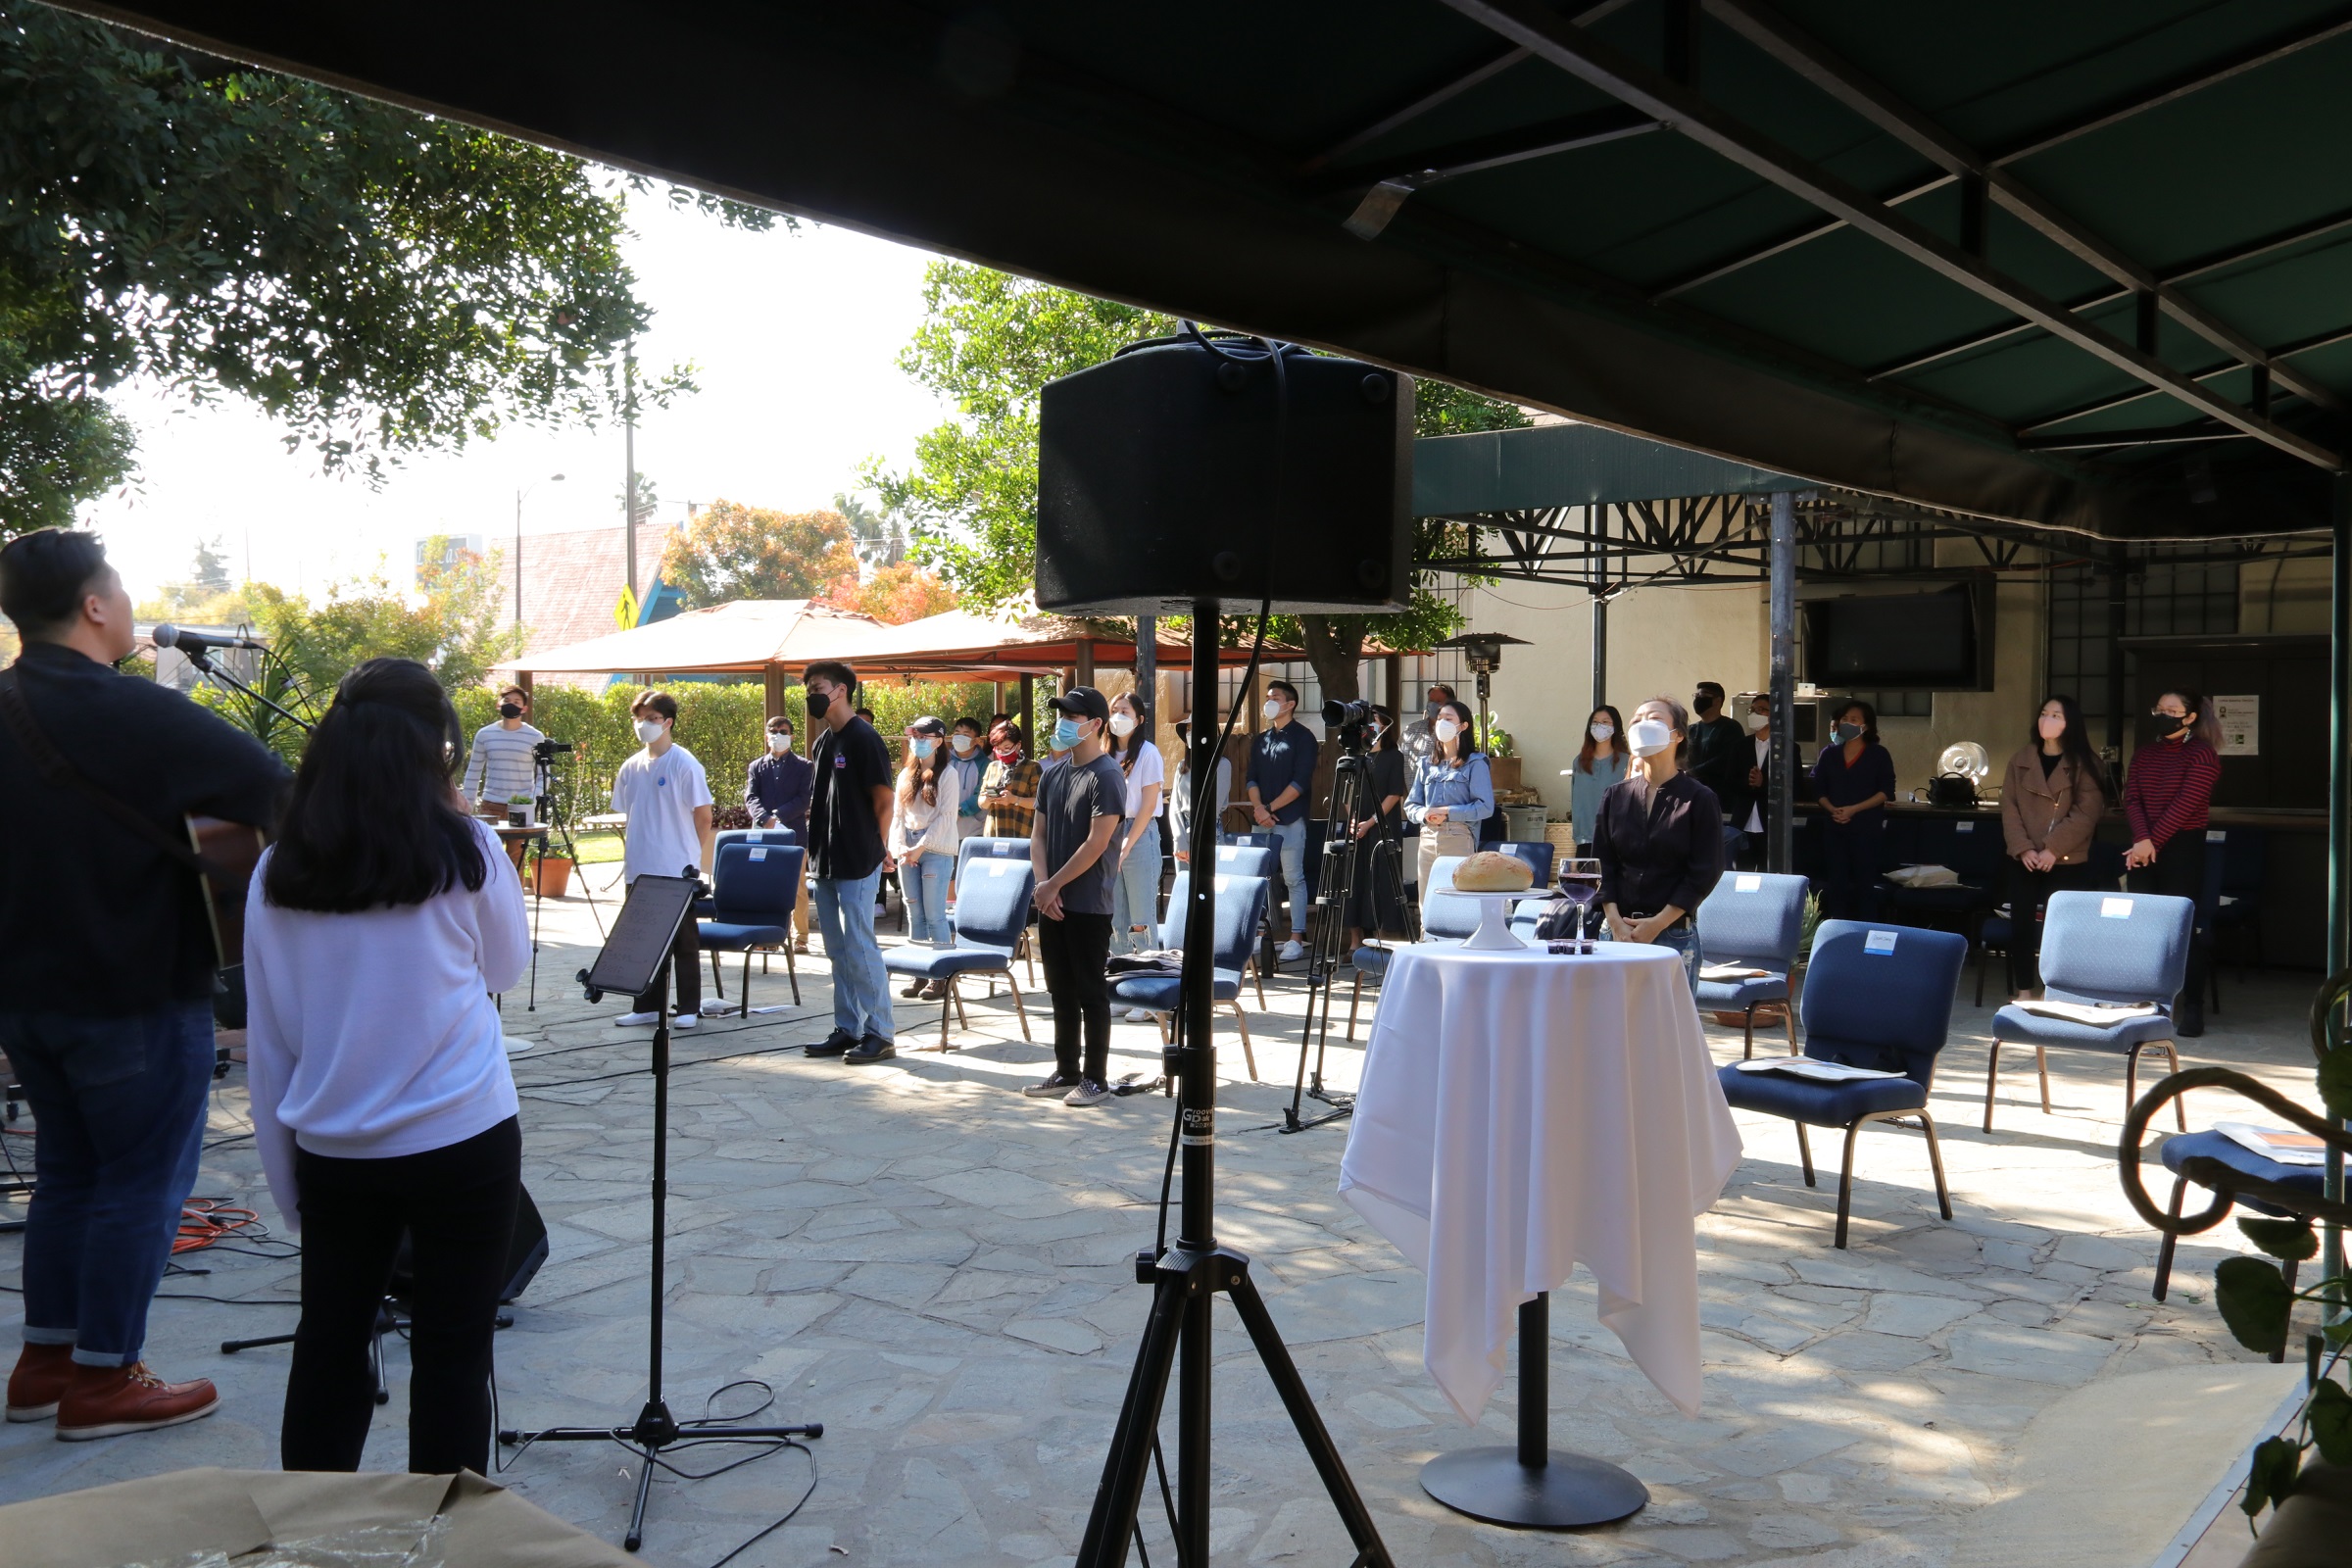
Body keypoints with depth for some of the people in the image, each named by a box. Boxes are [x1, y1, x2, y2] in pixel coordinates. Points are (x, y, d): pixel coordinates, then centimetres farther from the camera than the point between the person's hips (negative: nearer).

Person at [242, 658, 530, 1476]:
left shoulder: (280, 870, -1)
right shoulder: (463, 850, -9)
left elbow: (267, 1039, 5)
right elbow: (508, 966, 9)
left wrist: (286, 1174, 14)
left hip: (332, 1149, 3)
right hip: (459, 1139, -3)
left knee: (328, 1345, 17)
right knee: (451, 1351, 7)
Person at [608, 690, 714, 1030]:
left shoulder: (684, 764, -9)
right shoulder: (631, 767, 8)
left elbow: (703, 816, -7)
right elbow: (627, 816, 17)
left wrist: (689, 855, -4)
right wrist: (631, 853, 10)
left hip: (677, 871, -6)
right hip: (640, 870, 6)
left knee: (682, 941, 3)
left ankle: (689, 1009, 10)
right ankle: (647, 1006, 20)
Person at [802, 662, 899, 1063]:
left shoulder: (863, 738, -11)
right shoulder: (825, 741, 14)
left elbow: (885, 801, -12)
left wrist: (873, 850, -6)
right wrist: (816, 851, 14)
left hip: (857, 865, -9)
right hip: (827, 863, 9)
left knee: (860, 949, -6)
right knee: (838, 952, 12)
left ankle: (881, 1033, 2)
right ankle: (847, 1030, 20)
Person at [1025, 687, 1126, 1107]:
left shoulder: (1106, 776, -12)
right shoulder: (1054, 773, 11)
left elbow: (1096, 844, -17)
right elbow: (1038, 835, 11)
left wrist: (1054, 885, -13)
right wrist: (1043, 886, -4)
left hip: (1088, 904, -7)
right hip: (1052, 902, 7)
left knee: (1091, 993, 0)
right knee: (1061, 992, 13)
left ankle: (1096, 1079, 9)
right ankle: (1066, 1073, 22)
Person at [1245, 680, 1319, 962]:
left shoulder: (1302, 737, -2)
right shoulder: (1260, 740, 16)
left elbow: (1300, 781, -10)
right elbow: (1251, 778, 13)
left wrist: (1270, 808, -12)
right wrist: (1258, 809, -5)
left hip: (1290, 819, -6)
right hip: (1262, 820, 6)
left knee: (1294, 879, -5)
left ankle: (1296, 940, -4)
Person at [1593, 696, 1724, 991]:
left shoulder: (1699, 799, -1)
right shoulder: (1616, 797, 9)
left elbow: (1705, 873, -5)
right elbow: (1603, 864, 6)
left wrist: (1657, 924, -10)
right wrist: (1616, 922, -7)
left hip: (1675, 935, -3)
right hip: (1617, 932, 3)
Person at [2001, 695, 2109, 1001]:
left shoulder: (2086, 764, -2)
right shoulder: (2021, 759, 7)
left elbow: (2086, 814, -9)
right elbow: (2009, 806, 2)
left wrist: (2053, 849, -16)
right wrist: (2022, 848, -10)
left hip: (2068, 861, -3)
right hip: (2023, 859, 3)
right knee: (2021, 924, 3)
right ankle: (2023, 992, 13)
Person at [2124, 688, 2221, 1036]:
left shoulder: (2201, 755, -6)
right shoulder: (2144, 751, 13)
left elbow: (2184, 805, -14)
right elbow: (2132, 797, 4)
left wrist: (2153, 841, -16)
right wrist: (2141, 839, -11)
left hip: (2182, 848, -6)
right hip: (2143, 850, 6)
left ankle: (2192, 1008, 0)